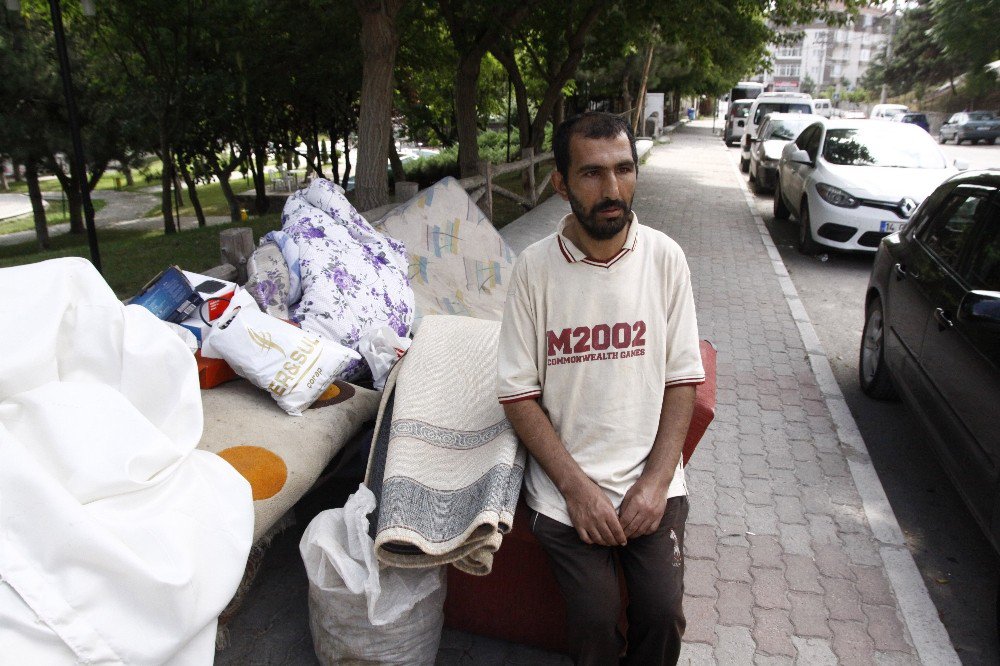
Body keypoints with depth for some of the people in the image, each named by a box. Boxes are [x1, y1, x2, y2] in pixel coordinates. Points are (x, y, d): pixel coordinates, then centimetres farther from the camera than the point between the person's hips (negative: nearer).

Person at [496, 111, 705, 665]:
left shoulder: (664, 257, -3)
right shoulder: (535, 267, -8)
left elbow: (682, 378, 0)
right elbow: (518, 392, -6)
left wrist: (656, 480, -9)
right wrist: (576, 485, -12)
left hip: (651, 483, 1)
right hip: (565, 489, -1)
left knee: (663, 615, -5)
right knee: (595, 622, -7)